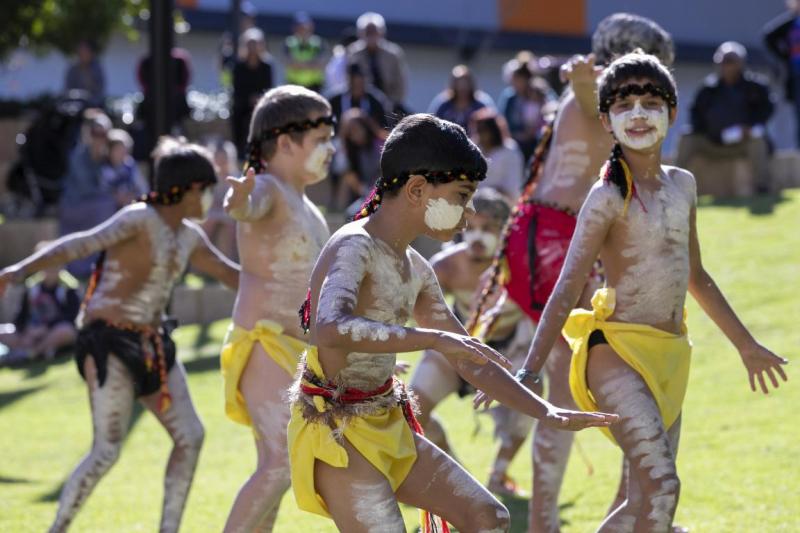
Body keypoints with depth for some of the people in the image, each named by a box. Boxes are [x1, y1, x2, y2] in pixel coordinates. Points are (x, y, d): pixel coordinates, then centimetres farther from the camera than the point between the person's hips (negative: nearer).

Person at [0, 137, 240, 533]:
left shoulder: (189, 236, 10)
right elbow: (80, 244, -30)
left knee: (190, 437, 3)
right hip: (110, 342, -9)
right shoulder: (140, 220, -16)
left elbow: (229, 273, 25)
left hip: (151, 343, 9)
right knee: (107, 451, -14)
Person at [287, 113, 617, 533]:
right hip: (337, 432, -10)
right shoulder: (355, 248, -18)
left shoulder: (415, 270, 10)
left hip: (389, 427, 10)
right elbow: (331, 330, -39)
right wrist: (436, 338, -40)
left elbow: (469, 361, 19)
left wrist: (547, 414, 14)